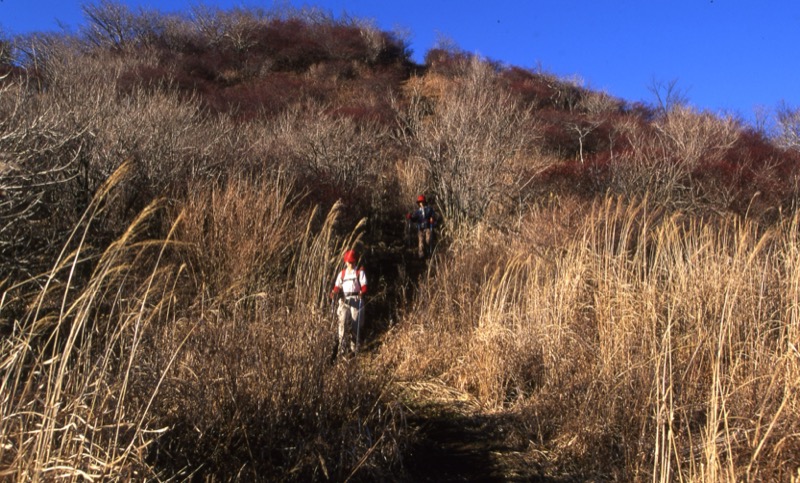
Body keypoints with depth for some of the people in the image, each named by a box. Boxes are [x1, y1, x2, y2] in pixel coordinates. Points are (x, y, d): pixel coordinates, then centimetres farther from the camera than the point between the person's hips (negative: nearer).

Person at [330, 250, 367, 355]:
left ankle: (354, 346, 10)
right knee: (343, 321, -14)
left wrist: (362, 292, -23)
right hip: (344, 300, 2)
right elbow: (337, 286, 10)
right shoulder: (342, 273, 19)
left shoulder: (360, 272, 10)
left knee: (356, 322, -3)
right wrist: (334, 292, -12)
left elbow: (364, 285, -1)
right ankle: (342, 346, -16)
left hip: (356, 300, -2)